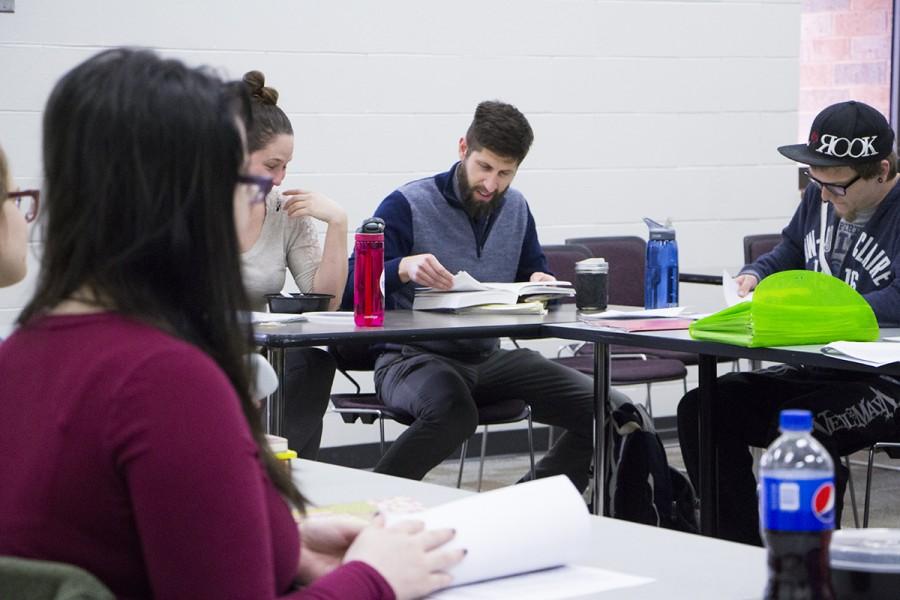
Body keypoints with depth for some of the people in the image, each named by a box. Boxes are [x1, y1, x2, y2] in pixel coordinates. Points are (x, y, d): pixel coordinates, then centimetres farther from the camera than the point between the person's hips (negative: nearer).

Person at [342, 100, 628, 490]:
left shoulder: (516, 209, 13)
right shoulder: (407, 206, -7)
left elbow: (534, 271, 25)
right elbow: (351, 290, -15)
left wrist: (542, 283, -1)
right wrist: (403, 268, -35)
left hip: (489, 358, 6)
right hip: (413, 357, -6)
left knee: (601, 408, -11)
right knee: (454, 411, -41)